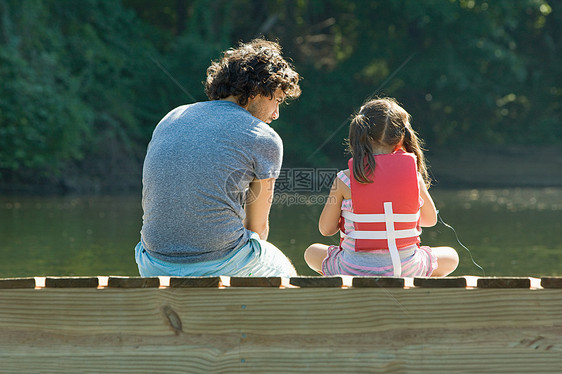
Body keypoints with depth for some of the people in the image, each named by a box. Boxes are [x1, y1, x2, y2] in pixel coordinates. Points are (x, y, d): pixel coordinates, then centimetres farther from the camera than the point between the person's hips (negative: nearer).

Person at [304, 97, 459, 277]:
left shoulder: (345, 180, -11)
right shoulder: (413, 175, -6)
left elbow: (326, 229, -2)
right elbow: (430, 219, 9)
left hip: (354, 271, 0)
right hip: (405, 271, 0)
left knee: (312, 252, 31)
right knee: (450, 257, 30)